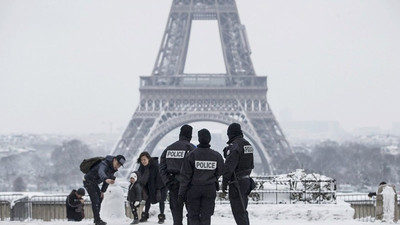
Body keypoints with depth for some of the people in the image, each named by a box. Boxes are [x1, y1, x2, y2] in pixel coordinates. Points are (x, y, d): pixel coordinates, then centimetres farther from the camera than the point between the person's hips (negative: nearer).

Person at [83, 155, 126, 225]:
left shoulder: (113, 168, -1)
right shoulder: (104, 164, -30)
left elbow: (108, 179, 11)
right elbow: (101, 172, -53)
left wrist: (102, 191, 11)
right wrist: (106, 179, -72)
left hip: (94, 183, 10)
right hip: (89, 181, -10)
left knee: (100, 198, 20)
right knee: (95, 200, -16)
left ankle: (97, 219, 33)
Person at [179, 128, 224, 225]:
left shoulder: (192, 155, -11)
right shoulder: (216, 156, -4)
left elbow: (186, 175, -8)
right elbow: (220, 172, 8)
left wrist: (182, 192, -1)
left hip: (194, 189, -2)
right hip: (210, 189, 2)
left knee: (193, 216, 7)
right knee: (206, 216, 8)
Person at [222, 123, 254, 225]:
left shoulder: (234, 146, -17)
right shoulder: (247, 144, 11)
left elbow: (229, 166, -20)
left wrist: (224, 183, -14)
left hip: (237, 183, -9)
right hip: (246, 181, 9)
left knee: (238, 212, -6)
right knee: (243, 211, 18)